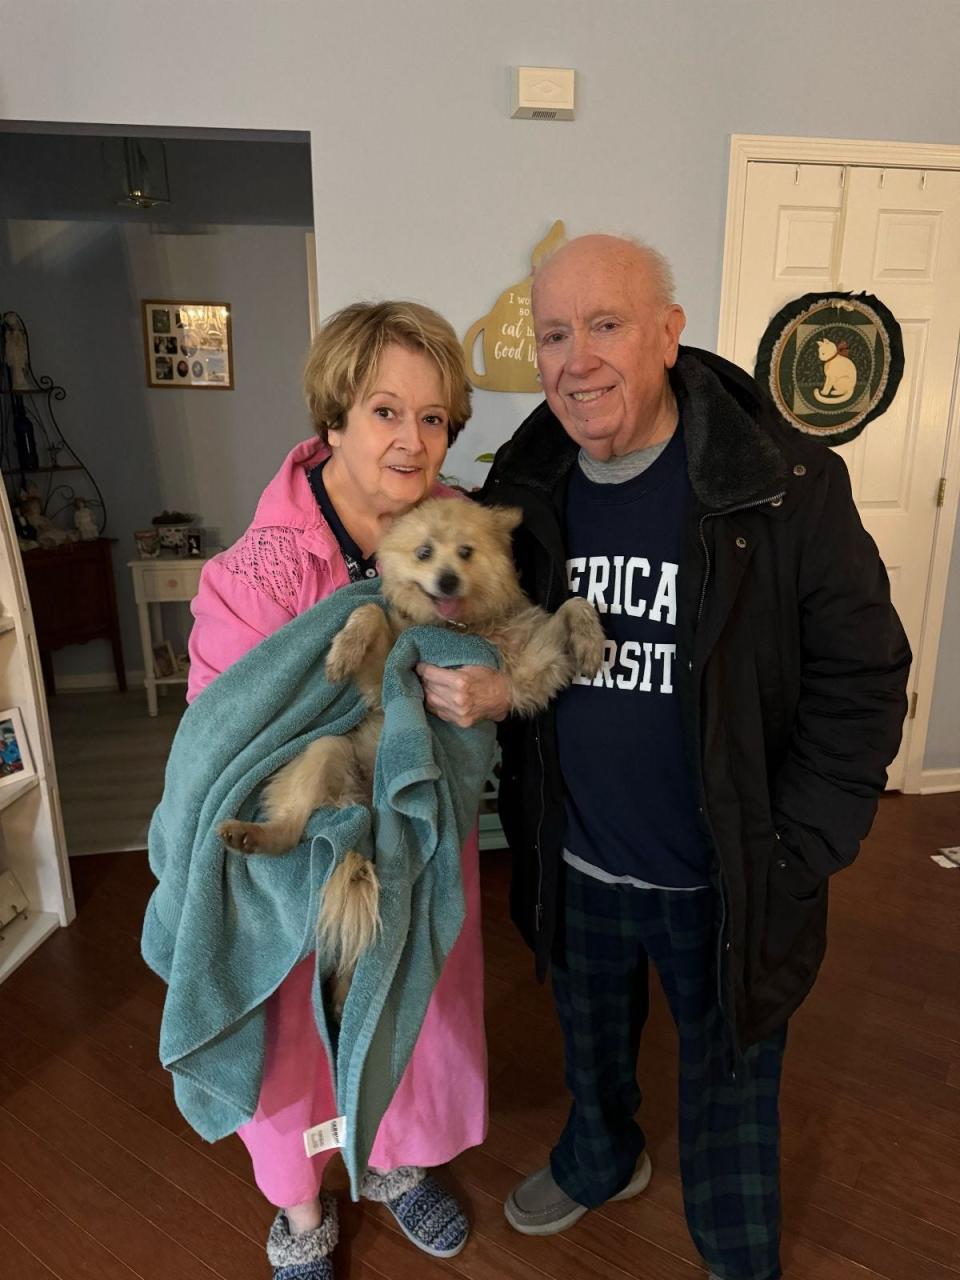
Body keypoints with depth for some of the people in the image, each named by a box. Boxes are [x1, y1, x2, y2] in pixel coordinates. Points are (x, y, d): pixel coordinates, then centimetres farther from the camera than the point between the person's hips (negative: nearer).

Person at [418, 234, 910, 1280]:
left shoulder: (786, 486, -18)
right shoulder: (523, 490, -5)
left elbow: (861, 680, -12)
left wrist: (792, 858, -14)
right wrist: (478, 689, -17)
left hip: (723, 885, -3)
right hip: (575, 869, 4)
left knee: (730, 1093, 21)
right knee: (591, 1047, 30)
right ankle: (599, 1160, 64)